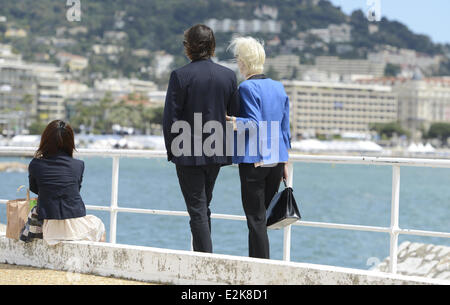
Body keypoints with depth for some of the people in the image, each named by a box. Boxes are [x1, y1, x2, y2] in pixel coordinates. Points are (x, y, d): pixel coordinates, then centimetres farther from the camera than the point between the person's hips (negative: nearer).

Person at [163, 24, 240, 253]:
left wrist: (172, 150, 1)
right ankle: (201, 254, 25)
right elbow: (235, 116, 5)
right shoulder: (228, 76, 2)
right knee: (203, 206, 19)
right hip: (216, 152, 5)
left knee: (197, 210, -1)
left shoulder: (180, 76, -11)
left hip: (189, 154, -5)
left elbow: (170, 118, -11)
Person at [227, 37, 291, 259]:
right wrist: (284, 161, 17)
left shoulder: (247, 87, -10)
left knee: (256, 219, -2)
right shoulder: (278, 87, 11)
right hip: (276, 160, 7)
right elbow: (285, 128, 13)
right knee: (260, 217, 16)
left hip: (254, 161, -7)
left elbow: (255, 124, -17)